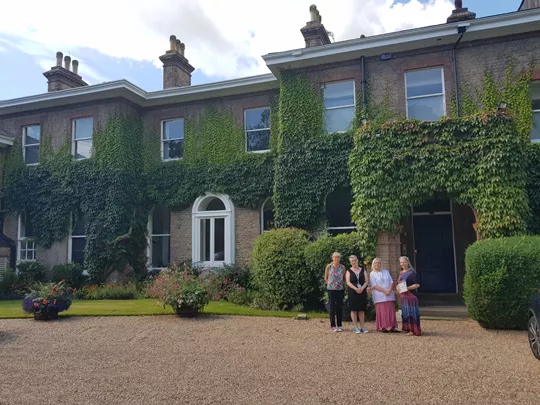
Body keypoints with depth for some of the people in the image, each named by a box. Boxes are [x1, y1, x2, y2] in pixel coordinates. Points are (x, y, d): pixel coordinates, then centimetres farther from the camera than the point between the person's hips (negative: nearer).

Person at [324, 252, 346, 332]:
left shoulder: (342, 267, 3)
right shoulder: (329, 266, -2)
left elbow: (344, 278, 14)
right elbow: (325, 278, 7)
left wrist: (342, 284, 3)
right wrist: (330, 284, -1)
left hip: (340, 289, 2)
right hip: (331, 289, -2)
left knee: (340, 307, 5)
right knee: (332, 307, 2)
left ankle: (339, 325, 15)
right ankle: (332, 326, 9)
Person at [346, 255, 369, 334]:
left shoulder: (363, 270, 11)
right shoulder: (349, 271, 5)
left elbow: (366, 281, 5)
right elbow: (348, 282, -5)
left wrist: (362, 288, -14)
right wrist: (356, 289, -18)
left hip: (362, 291, 2)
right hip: (352, 292, -2)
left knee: (361, 310, 4)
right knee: (354, 309, -1)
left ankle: (362, 327, 11)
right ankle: (356, 327, 4)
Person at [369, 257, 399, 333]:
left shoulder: (386, 272, 15)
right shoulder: (372, 274, 2)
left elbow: (391, 282, 8)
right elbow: (374, 285, -7)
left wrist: (389, 290, -10)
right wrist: (384, 291, -15)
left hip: (389, 295, 4)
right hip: (380, 296, -4)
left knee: (391, 311, 1)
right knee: (382, 312, -5)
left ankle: (392, 327, 5)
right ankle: (383, 327, -1)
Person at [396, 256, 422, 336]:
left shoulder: (412, 272, -8)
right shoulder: (401, 273, 15)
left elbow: (417, 284, -13)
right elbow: (398, 284, 24)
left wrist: (408, 288, -22)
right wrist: (398, 288, 3)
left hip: (410, 295, -8)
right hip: (403, 296, 8)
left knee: (411, 311, -6)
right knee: (405, 312, 11)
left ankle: (413, 330, -2)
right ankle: (408, 328, 20)